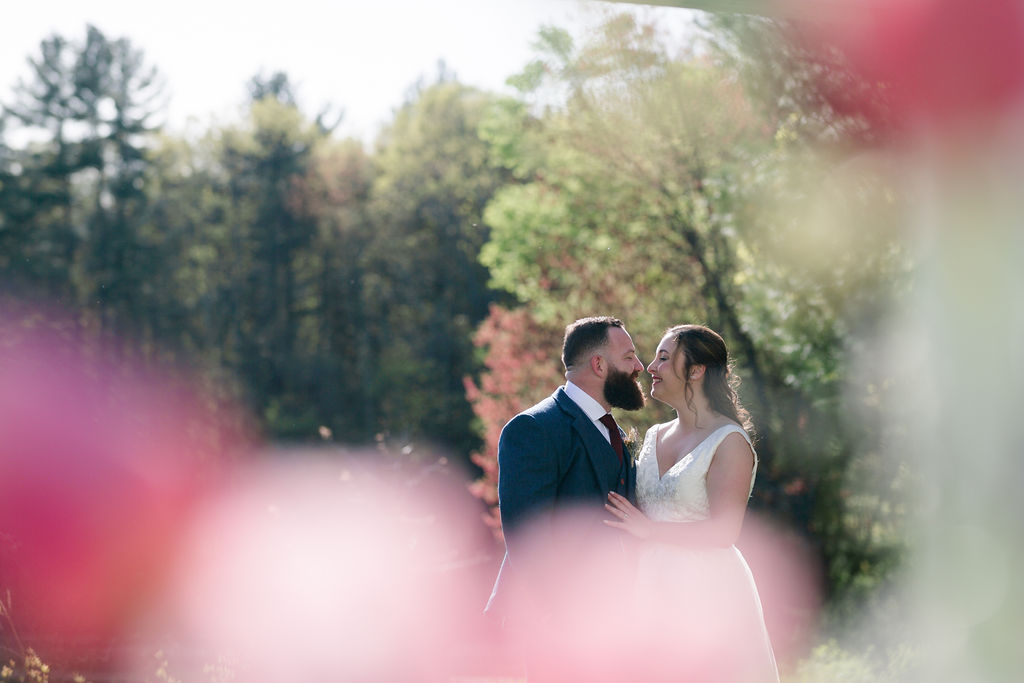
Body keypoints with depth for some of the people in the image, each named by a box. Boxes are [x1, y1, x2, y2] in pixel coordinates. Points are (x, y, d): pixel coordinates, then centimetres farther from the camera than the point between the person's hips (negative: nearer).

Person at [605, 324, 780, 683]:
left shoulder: (730, 442, -9)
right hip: (654, 594, 7)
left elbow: (724, 531, -18)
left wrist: (648, 529, -15)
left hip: (706, 595, -7)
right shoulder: (654, 437, 14)